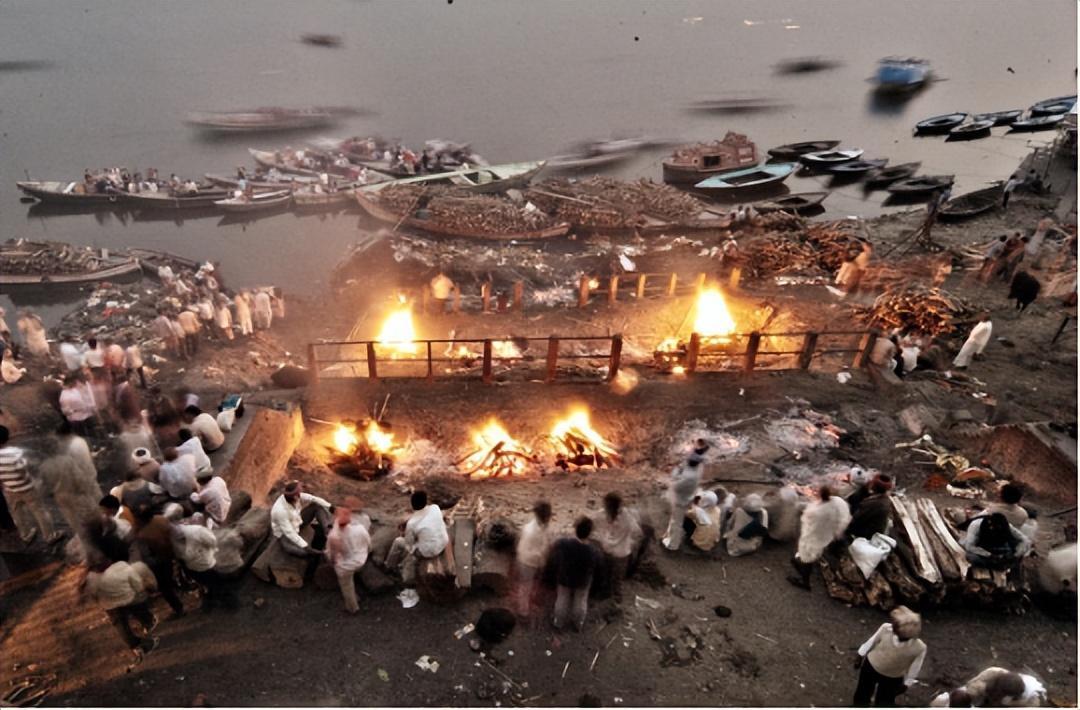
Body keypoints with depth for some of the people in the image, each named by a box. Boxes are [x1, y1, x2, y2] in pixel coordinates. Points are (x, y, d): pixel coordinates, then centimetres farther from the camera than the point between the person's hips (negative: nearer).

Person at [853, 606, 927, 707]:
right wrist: (860, 656, 0)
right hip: (871, 667, 1)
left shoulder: (919, 648, -31)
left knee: (884, 703, 18)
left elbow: (914, 668, -12)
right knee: (862, 694, 22)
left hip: (892, 678, -1)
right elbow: (872, 641, -11)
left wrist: (906, 684, -4)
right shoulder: (886, 628, -30)